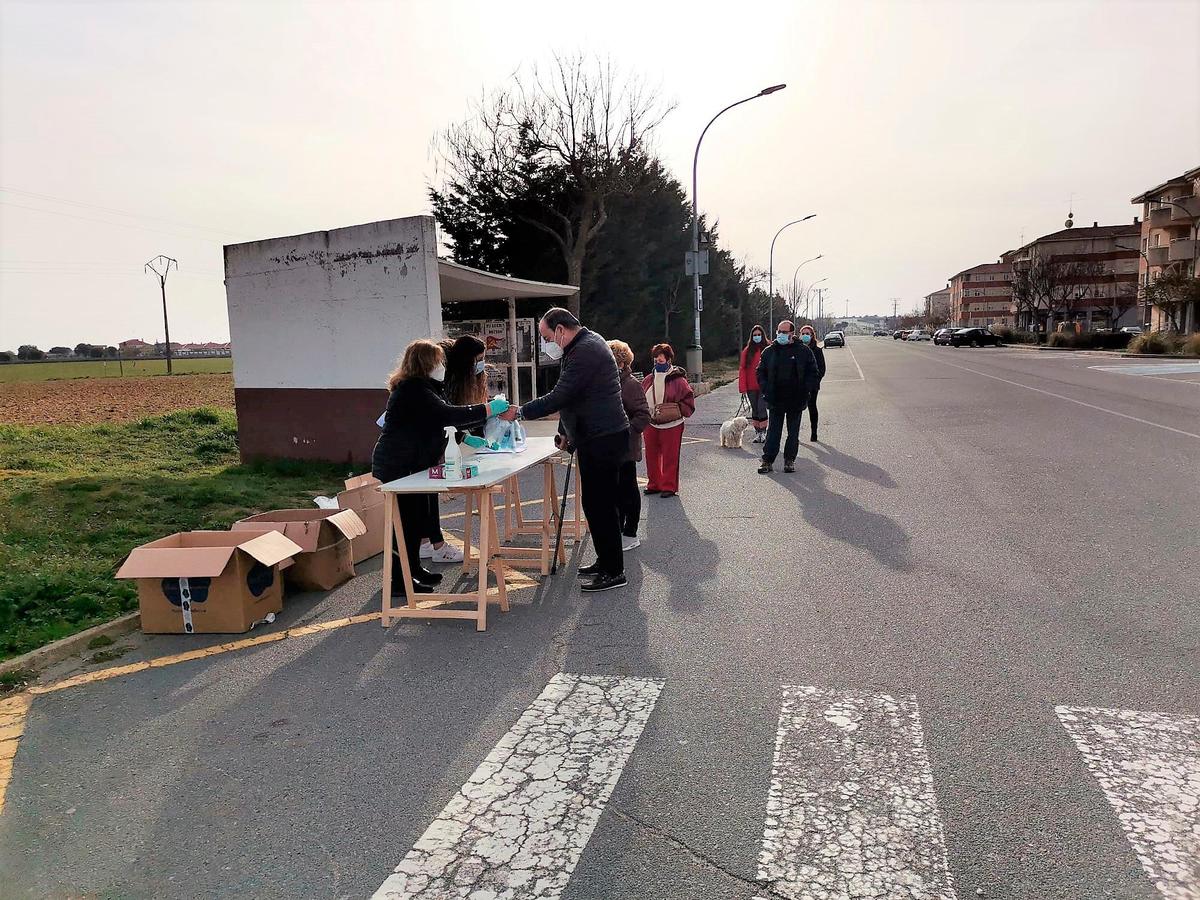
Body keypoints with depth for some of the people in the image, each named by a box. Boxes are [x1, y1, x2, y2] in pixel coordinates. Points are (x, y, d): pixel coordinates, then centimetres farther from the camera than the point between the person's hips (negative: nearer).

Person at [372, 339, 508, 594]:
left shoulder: (421, 387, 15)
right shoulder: (413, 390, -21)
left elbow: (439, 422, 20)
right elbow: (446, 415, -31)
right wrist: (488, 409, -27)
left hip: (412, 464, 11)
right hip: (398, 466, -11)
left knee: (417, 516, 16)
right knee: (407, 519, -7)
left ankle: (413, 568, 29)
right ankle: (400, 580, 0)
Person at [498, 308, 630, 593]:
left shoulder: (585, 350, -18)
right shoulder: (584, 345, 17)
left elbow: (560, 396, -22)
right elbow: (569, 396, 24)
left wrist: (520, 412, -15)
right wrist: (565, 430, 24)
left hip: (602, 440, -11)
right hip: (595, 438, 11)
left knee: (599, 504, -7)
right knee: (598, 503, 16)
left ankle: (613, 572, 0)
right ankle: (605, 561, 26)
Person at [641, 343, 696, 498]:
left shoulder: (678, 380, -9)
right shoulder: (648, 380, 6)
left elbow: (689, 402, -7)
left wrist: (676, 411, -17)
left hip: (672, 425, -5)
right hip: (651, 425, 5)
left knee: (670, 457, 2)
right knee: (651, 456, 11)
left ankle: (669, 486, 14)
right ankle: (654, 484, 24)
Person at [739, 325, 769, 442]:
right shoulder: (747, 351, 5)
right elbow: (742, 369, 2)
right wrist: (743, 387, -5)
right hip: (751, 387, 3)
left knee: (761, 408, -8)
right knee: (754, 410, 10)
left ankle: (763, 433, 3)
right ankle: (757, 433, 19)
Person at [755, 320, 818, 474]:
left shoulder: (803, 351, 0)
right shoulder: (769, 352, 6)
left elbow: (813, 372, 4)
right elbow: (761, 372, 11)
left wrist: (804, 390, -6)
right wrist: (765, 389, -2)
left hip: (796, 400, -1)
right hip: (775, 400, 1)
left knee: (793, 432, 8)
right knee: (773, 431, 2)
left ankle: (790, 460, 18)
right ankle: (767, 460, 5)